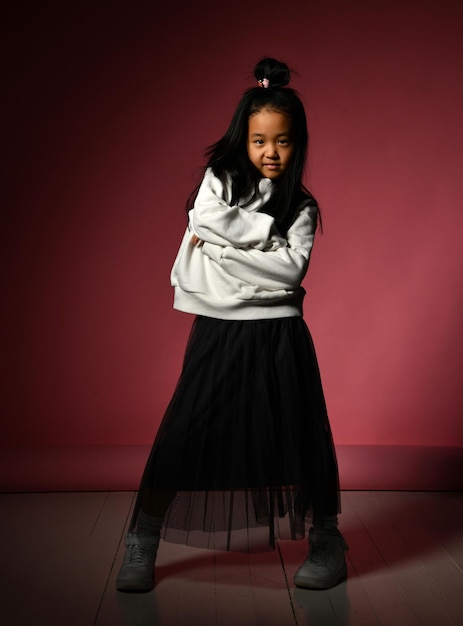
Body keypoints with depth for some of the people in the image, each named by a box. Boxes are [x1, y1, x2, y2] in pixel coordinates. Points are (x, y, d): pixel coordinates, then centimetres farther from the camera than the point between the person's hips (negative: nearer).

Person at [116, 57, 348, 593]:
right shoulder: (218, 180, 6)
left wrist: (223, 249, -12)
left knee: (298, 436, 5)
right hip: (218, 330, 0)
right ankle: (143, 541, 13)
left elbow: (291, 269, -9)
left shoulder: (303, 206, 5)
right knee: (185, 434, -1)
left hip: (278, 335, 0)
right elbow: (208, 217, -16)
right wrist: (269, 232, -11)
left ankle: (326, 538, 23)